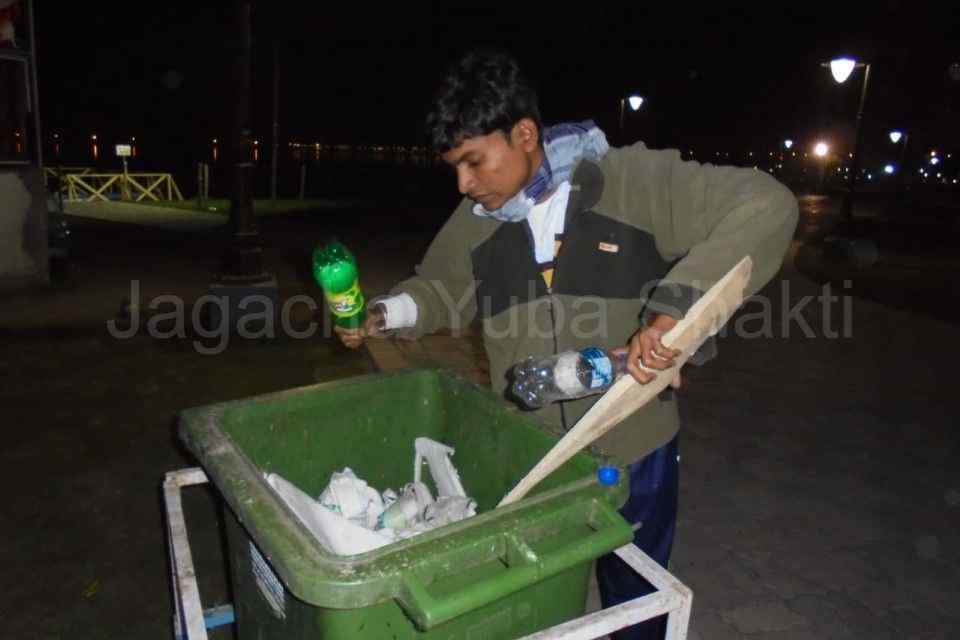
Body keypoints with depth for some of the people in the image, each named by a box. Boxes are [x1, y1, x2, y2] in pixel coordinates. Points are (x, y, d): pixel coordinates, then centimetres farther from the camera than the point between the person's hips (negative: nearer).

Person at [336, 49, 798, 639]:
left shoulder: (634, 181, -16)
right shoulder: (476, 221, -1)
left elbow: (765, 204, -20)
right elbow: (441, 290, 14)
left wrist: (675, 306, -32)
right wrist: (386, 315, -7)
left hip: (633, 451, -2)